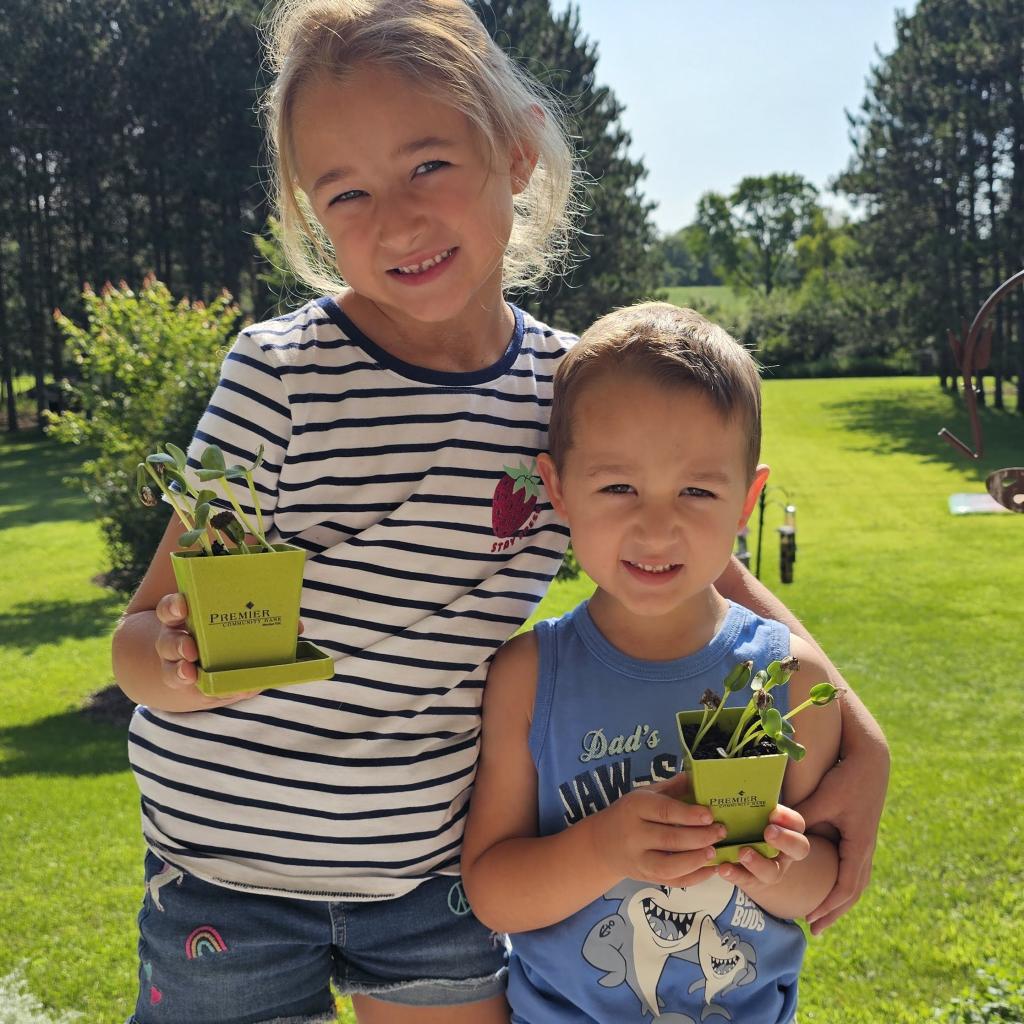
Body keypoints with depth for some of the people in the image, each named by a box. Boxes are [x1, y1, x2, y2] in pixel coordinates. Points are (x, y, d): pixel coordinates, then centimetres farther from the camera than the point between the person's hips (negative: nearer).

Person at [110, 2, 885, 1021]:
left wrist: (854, 741, -6)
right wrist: (181, 662, -36)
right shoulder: (282, 374, -17)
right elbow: (141, 636, -12)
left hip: (427, 863, 3)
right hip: (232, 870, -2)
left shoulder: (573, 388, -7)